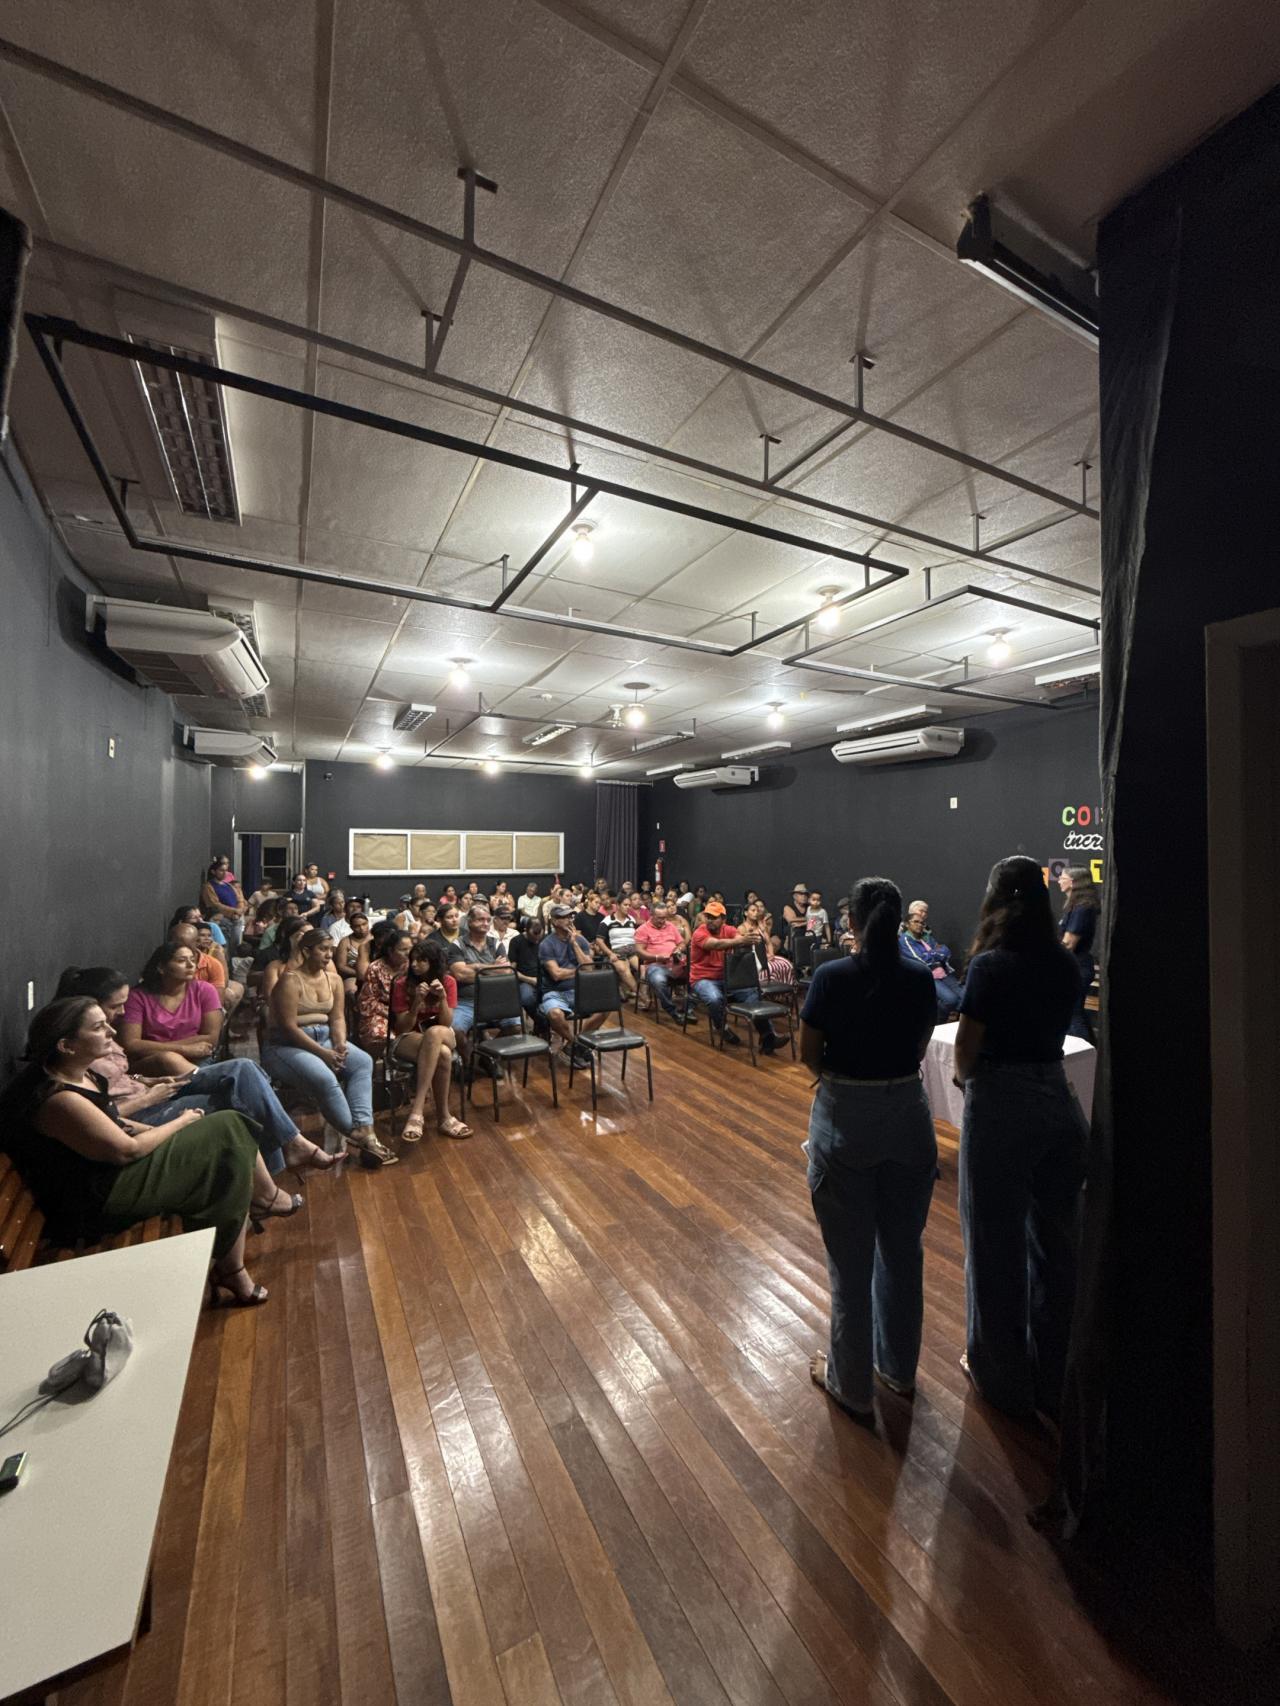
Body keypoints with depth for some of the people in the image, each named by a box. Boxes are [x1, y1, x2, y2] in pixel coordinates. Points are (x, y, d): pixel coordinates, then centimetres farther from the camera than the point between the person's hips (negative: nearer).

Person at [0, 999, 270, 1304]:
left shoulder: (73, 1071, 0)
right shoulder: (57, 1099, -28)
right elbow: (127, 1150, -22)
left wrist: (156, 1129, 2)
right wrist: (180, 1122, -8)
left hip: (105, 1167, 9)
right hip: (97, 1198, -9)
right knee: (224, 1136, -9)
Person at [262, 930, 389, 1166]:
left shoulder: (334, 979, 7)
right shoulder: (291, 981, -13)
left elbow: (338, 1018, 4)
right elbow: (289, 1028, -18)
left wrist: (341, 1044, -16)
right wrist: (323, 1053, -20)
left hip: (324, 1038, 7)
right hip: (286, 1045, -6)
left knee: (363, 1062, -19)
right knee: (324, 1078, -32)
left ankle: (364, 1128, -29)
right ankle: (358, 1135, -19)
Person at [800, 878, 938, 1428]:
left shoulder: (831, 976, -16)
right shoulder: (920, 980, -5)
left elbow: (808, 1053, -9)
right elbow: (918, 1050, 1)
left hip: (845, 1118, -3)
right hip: (907, 1116, 4)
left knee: (850, 1257, 12)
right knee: (903, 1248, 22)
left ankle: (851, 1384, 30)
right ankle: (899, 1367, 43)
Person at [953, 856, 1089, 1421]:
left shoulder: (991, 965, -17)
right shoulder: (1065, 965, 1)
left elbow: (966, 1045, -13)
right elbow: (1052, 1030, 5)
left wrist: (965, 1079, 6)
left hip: (1001, 1104, -6)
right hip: (1058, 1099, 6)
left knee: (997, 1242, 11)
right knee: (1055, 1238, 20)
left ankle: (1001, 1374, 30)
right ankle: (1054, 1372, 38)